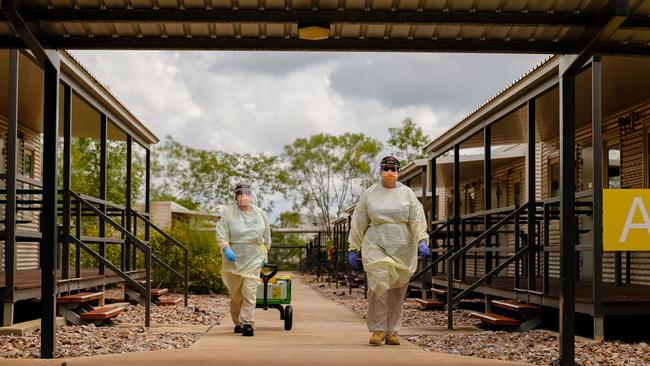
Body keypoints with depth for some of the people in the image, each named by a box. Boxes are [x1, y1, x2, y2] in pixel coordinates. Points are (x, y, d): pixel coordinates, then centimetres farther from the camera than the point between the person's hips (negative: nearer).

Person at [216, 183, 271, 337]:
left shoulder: (260, 214, 7)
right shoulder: (229, 213, -2)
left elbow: (266, 237, 18)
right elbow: (220, 233, -7)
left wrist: (264, 254, 20)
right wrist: (226, 249, -22)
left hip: (253, 260, 0)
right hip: (233, 258, 0)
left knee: (249, 292, -11)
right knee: (235, 294, 8)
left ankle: (247, 323, -13)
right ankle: (237, 322, 24)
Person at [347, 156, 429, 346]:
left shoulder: (407, 193, 7)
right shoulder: (369, 194, 7)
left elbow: (417, 218, -1)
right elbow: (358, 223, 9)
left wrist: (422, 240, -16)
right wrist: (353, 248, 6)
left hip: (402, 249, 1)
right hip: (376, 246, -1)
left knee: (397, 291, 4)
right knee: (379, 286, -14)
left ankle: (392, 331, 14)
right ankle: (378, 329, -4)